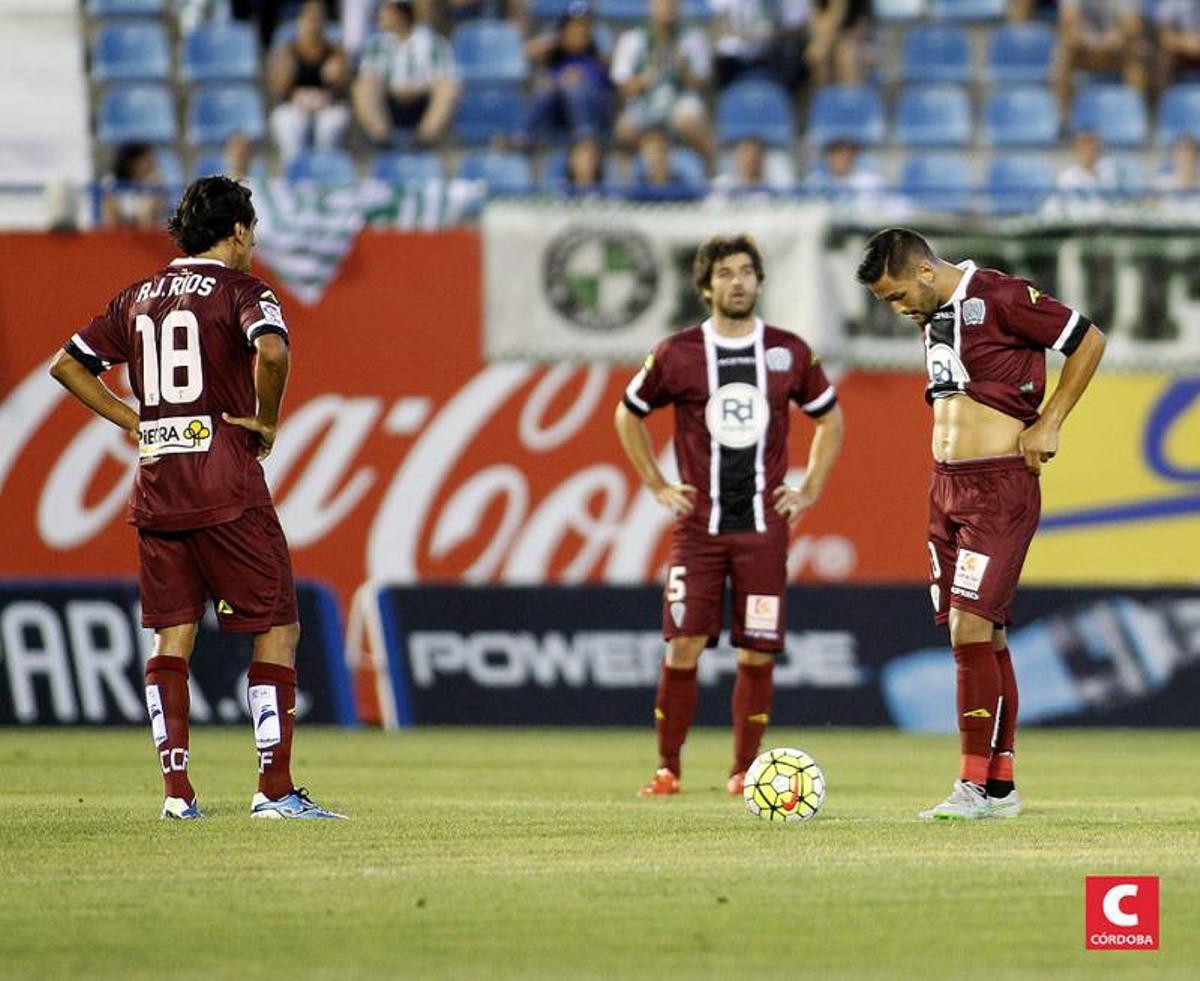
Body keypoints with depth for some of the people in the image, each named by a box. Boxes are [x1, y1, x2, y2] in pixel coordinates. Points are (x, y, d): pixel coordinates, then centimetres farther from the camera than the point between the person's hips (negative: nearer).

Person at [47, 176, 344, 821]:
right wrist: (266, 421, -10)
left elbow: (66, 365, 19)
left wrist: (131, 419, 16)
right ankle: (275, 788, -6)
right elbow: (272, 352, -25)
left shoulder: (138, 297, 15)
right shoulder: (241, 290, -4)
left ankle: (176, 789, 4)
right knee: (276, 628, 0)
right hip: (226, 486, -6)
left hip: (154, 489, 6)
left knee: (170, 636, 9)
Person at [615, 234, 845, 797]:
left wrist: (810, 491, 10)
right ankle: (668, 768, 1)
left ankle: (744, 769, 10)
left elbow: (829, 418, 18)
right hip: (698, 526, -1)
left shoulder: (789, 353, 4)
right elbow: (628, 416, 15)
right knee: (683, 648, -9)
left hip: (764, 526, 1)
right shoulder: (677, 355, 0)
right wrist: (657, 486, 8)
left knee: (757, 654, -1)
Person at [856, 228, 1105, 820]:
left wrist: (1049, 422, -8)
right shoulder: (932, 315, 14)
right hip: (945, 484, 8)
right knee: (983, 638, 9)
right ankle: (1001, 786, 13)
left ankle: (976, 785, -11)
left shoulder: (1001, 298, -12)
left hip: (999, 488, -8)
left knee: (971, 628, -14)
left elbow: (1089, 341, -7)